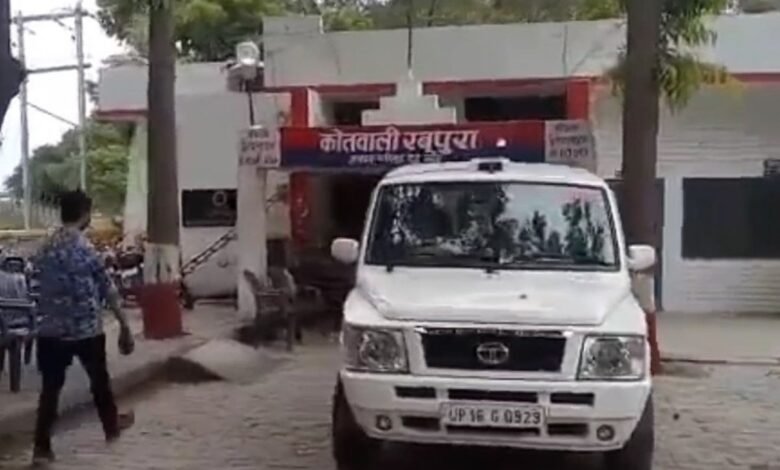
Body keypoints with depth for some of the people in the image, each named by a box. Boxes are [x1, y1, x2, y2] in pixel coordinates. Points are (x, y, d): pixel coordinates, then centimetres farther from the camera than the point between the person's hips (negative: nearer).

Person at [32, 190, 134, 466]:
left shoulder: (45, 249, 4)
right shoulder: (85, 249, -16)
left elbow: (43, 288, 12)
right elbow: (108, 291, -13)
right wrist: (124, 325, -6)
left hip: (51, 330, 4)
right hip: (86, 330, -4)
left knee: (50, 388, 7)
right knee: (99, 379, 17)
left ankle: (41, 448, 5)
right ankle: (112, 426, 36)